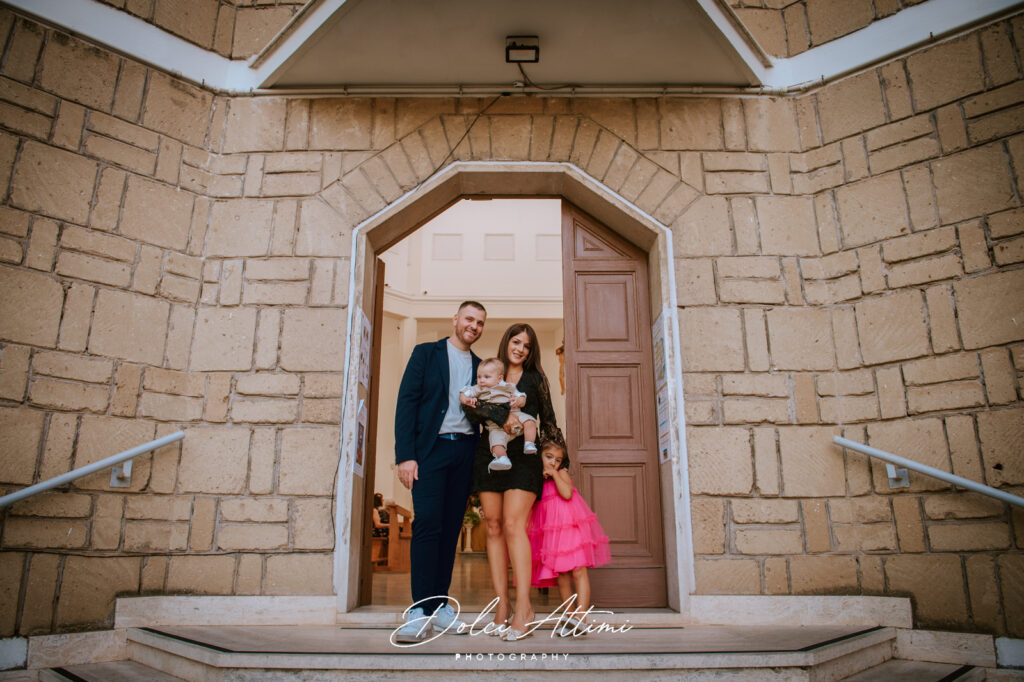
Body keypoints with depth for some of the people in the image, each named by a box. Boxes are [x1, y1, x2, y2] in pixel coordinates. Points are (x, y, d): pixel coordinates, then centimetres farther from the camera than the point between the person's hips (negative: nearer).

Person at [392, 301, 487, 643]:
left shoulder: (479, 366, 19)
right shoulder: (426, 353, 7)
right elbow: (406, 402, -2)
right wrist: (405, 455, -11)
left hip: (465, 451, 4)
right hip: (431, 448, -4)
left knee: (451, 527, 4)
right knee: (427, 523, -13)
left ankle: (439, 605, 12)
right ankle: (419, 610, -10)